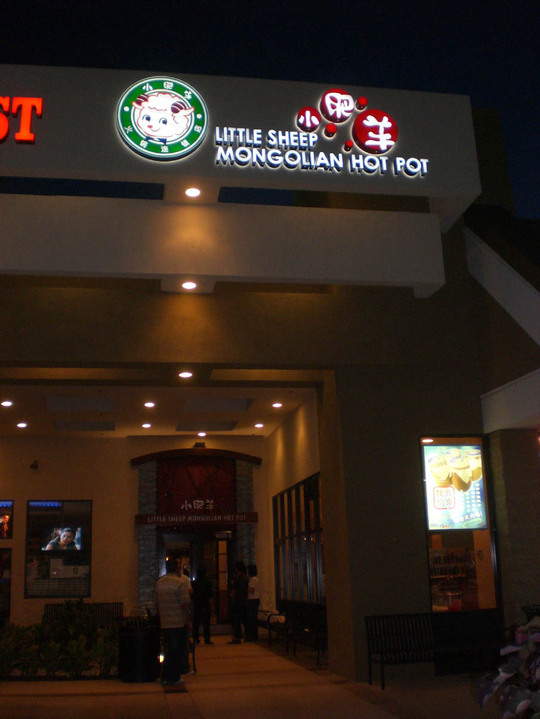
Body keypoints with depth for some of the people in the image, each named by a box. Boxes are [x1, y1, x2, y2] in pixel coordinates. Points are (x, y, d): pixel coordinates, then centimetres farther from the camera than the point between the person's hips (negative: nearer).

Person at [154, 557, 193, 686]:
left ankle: (165, 677, 13)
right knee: (178, 650, 4)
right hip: (179, 622, -5)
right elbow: (184, 603, -13)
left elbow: (157, 603, 12)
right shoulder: (180, 582, -11)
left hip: (164, 623, 5)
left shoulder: (158, 583, 7)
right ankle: (174, 677, 6)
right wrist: (188, 620, -6)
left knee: (168, 650, 13)